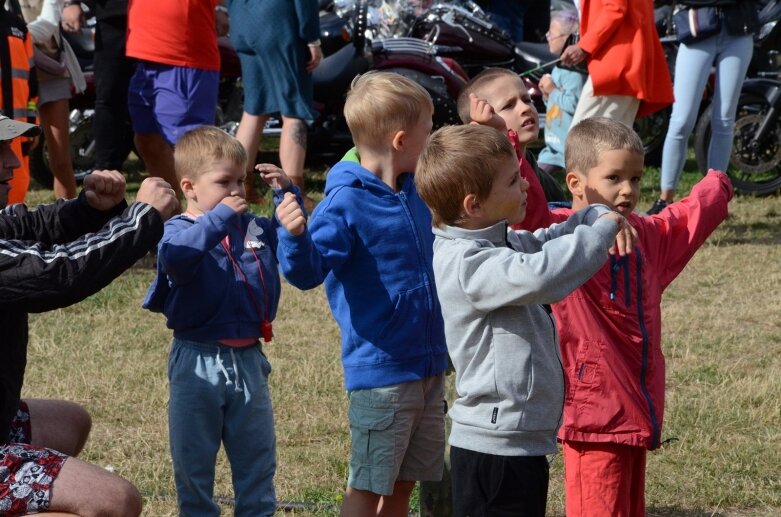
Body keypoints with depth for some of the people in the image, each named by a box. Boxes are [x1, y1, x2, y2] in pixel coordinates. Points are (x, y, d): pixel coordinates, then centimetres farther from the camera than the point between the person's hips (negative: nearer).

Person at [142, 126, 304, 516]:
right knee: (194, 461, 8)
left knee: (257, 459, 12)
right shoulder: (179, 230, -10)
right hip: (198, 363, -4)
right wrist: (220, 218, -34)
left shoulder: (254, 228, 5)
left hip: (248, 360, 4)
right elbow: (177, 256, -32)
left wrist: (288, 195, 2)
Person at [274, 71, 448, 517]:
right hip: (380, 373, -8)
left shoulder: (411, 194, 8)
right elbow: (307, 271, -26)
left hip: (427, 368, 8)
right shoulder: (347, 204, -16)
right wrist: (295, 238, -45)